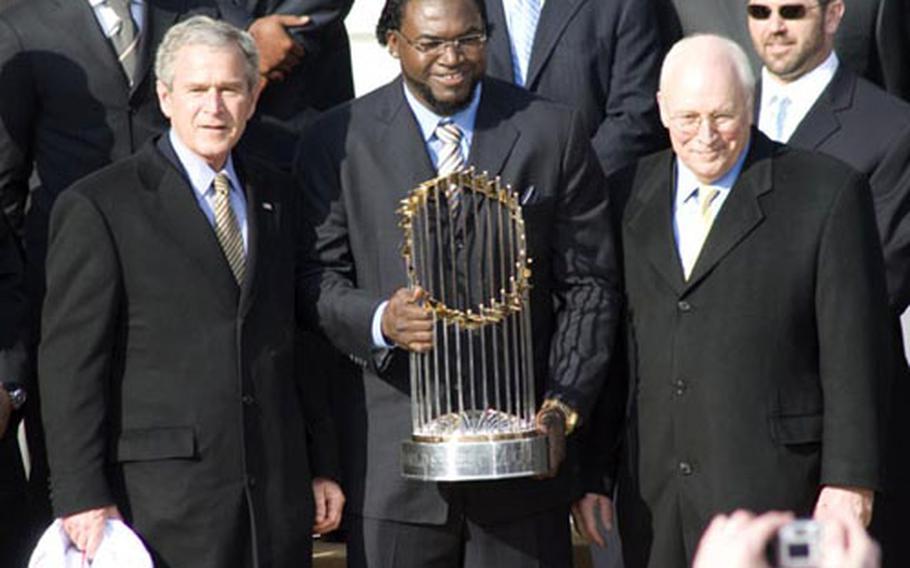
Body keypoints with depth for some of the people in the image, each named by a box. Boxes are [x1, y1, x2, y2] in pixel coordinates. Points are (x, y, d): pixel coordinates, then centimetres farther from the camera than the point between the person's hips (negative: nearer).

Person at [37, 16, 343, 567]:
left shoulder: (276, 197, 14)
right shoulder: (97, 207, -4)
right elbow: (70, 362, -7)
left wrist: (322, 466, 14)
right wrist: (83, 499, -12)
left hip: (278, 496, 5)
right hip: (165, 500, -5)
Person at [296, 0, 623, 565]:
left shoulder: (555, 132, 5)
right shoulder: (340, 141, 3)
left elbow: (589, 285, 6)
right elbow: (319, 278, 3)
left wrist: (562, 406, -5)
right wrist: (380, 321, -18)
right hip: (395, 456, -1)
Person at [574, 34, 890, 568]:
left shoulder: (827, 193, -3)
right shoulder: (633, 193, 10)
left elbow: (854, 350, -4)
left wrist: (849, 479, -8)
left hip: (770, 487, -4)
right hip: (652, 496, 4)